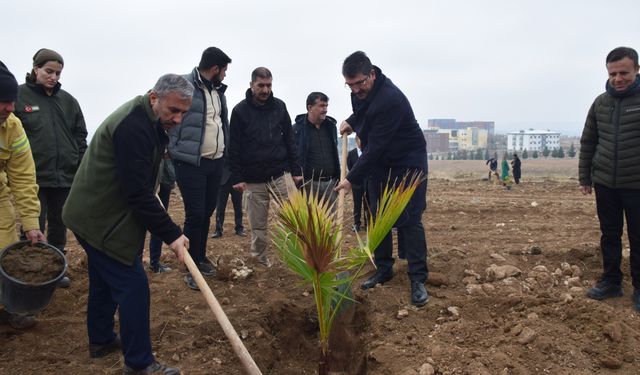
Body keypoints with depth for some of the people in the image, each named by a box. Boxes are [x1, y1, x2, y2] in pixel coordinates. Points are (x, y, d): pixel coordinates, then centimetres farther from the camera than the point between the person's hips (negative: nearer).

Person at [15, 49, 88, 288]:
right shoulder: (19, 95, -2)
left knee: (59, 226, 14)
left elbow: (80, 136, 13)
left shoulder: (68, 100, 10)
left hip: (65, 176, 4)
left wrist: (82, 167, 7)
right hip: (33, 177, -4)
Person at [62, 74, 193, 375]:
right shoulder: (133, 127, -26)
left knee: (104, 280, 22)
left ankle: (101, 340, 39)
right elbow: (138, 193, -29)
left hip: (97, 215, 11)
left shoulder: (146, 120, 8)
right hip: (102, 220, -11)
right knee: (133, 286, -7)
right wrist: (171, 234, -25)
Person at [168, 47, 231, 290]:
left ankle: (201, 258, 30)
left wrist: (224, 152, 18)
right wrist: (172, 151, -10)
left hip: (216, 162, 7)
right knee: (195, 215, -4)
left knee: (207, 213, 14)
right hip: (191, 163, -7)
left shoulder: (218, 90, 13)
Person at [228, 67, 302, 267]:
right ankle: (260, 262, 20)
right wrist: (237, 177, -8)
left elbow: (289, 140, 9)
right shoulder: (240, 110, -2)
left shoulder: (279, 106, 5)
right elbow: (234, 147, -2)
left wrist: (296, 170, 4)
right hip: (254, 179, -1)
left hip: (281, 174, 2)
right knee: (258, 225, 6)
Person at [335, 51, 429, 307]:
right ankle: (384, 269, 19)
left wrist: (352, 178, -26)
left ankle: (418, 279, -5)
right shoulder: (360, 91, -4)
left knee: (409, 219, -10)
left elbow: (376, 146, -30)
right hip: (379, 163, 8)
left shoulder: (390, 99, -31)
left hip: (408, 163, -8)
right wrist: (351, 121, 2)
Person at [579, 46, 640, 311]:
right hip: (604, 183, 4)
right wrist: (584, 177, 9)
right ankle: (611, 281, 22)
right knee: (609, 235, 11)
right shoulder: (601, 103, 5)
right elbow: (588, 143, 11)